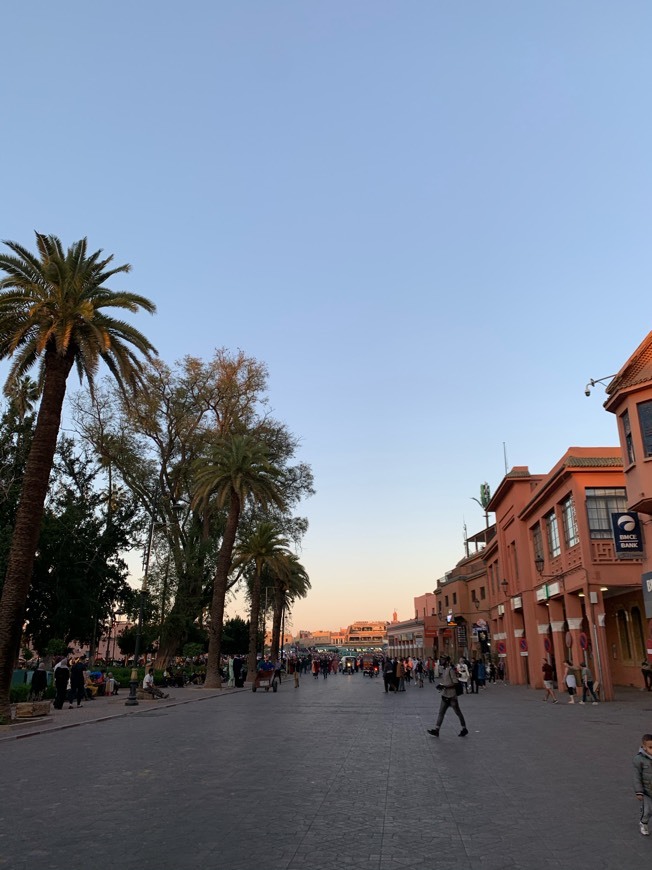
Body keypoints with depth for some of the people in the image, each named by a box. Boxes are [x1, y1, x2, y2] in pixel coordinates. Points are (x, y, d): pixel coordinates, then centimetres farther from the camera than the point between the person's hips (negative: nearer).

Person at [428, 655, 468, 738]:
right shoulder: (444, 670, 9)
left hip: (451, 696, -8)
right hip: (445, 695, 8)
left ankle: (464, 729, 20)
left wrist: (444, 686, -24)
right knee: (441, 713, 5)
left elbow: (455, 683, -21)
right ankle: (436, 730, 5)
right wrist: (441, 686, 1)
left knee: (458, 712, 6)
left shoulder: (451, 670, -18)